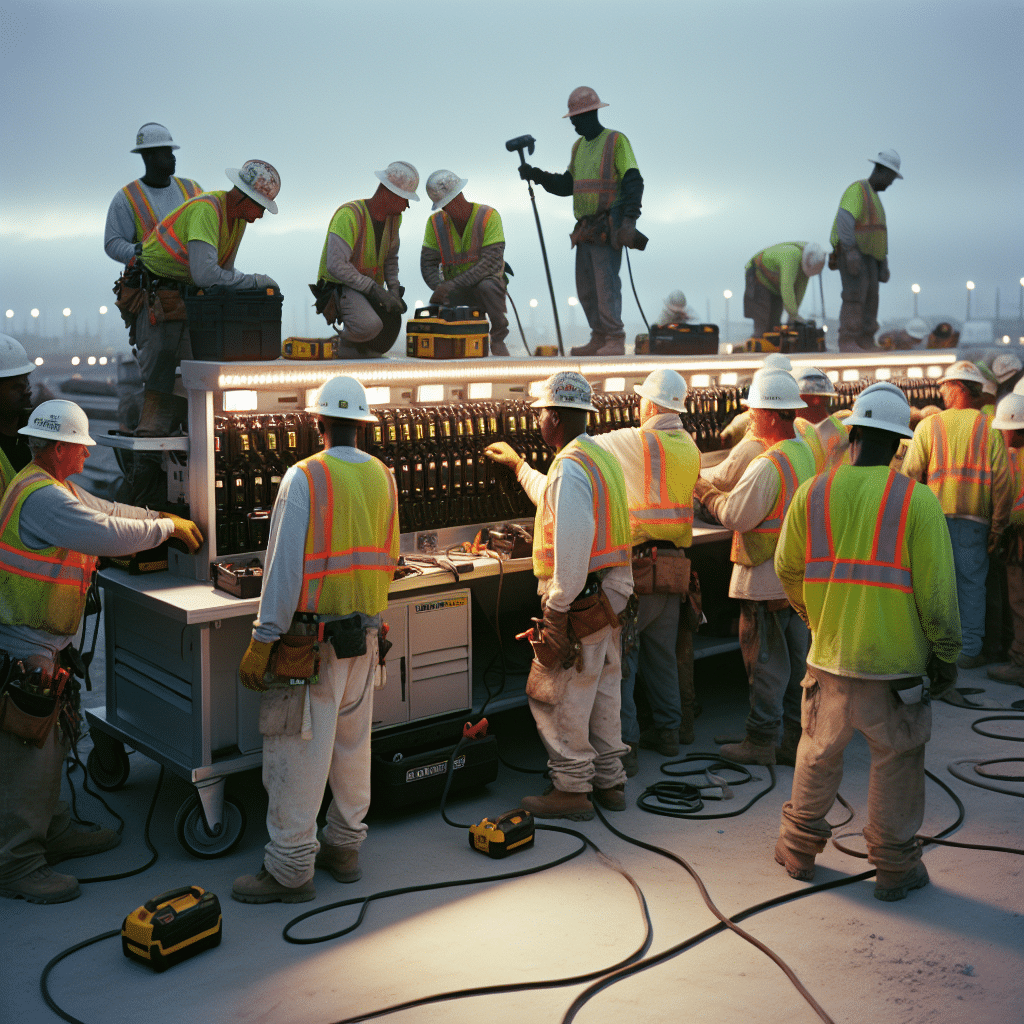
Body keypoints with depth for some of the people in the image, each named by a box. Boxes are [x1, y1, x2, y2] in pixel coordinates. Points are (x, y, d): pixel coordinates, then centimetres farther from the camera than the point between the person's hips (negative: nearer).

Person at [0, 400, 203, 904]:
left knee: (51, 742, 20)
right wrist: (167, 527, -14)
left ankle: (53, 833, 33)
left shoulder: (56, 488, 13)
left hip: (41, 643, 11)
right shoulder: (42, 496, -22)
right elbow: (110, 535, -28)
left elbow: (106, 510, 21)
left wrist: (167, 519, 13)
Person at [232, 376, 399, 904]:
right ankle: (344, 846, 29)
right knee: (353, 742, 17)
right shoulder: (383, 477, 5)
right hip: (365, 633, 7)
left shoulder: (305, 477, -14)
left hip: (312, 636, -6)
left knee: (298, 750, 1)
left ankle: (289, 869, 9)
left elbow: (284, 567, -16)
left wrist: (261, 642, -12)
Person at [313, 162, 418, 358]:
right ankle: (345, 340, -2)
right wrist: (375, 290, -29)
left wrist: (394, 291, -1)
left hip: (371, 289, 8)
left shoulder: (394, 217, 3)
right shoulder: (348, 215, -22)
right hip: (339, 288, -7)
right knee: (370, 326, -35)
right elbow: (336, 266, -28)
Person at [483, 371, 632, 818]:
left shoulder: (569, 466, -18)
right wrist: (519, 466, 45)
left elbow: (573, 542, -26)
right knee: (602, 689, 17)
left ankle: (572, 789, 8)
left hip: (581, 598, -10)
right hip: (611, 593, 10)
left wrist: (557, 607, -22)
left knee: (555, 694, 1)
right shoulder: (601, 456, 14)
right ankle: (609, 780, 27)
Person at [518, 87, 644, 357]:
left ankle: (615, 341, -10)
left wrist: (630, 218, -23)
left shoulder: (617, 141, -5)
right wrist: (537, 176, 8)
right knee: (585, 286, 7)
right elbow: (566, 185, 20)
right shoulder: (579, 147, 18)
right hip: (585, 229, 8)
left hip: (608, 228, -8)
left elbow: (634, 181, -11)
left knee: (606, 282, -13)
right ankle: (599, 339, 13)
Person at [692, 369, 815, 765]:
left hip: (766, 579, -9)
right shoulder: (805, 454, 8)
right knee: (796, 658, 13)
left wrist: (704, 491, -2)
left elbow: (734, 515, -18)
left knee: (766, 659, 1)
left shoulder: (767, 464, -22)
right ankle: (797, 738, 21)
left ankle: (761, 740, 10)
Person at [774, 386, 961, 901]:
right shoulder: (917, 501, -12)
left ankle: (798, 849, 33)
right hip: (896, 661, -3)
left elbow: (787, 569, 8)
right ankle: (894, 865, 24)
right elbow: (936, 590, -11)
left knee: (818, 753, 19)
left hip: (828, 656, 3)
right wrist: (946, 651, 4)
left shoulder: (812, 493, -3)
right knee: (896, 761, 13)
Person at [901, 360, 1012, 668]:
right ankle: (969, 650, 9)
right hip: (973, 519, 0)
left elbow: (910, 475, -1)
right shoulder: (990, 429, 1)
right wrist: (997, 527, 2)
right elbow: (1003, 481, -3)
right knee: (971, 584, 6)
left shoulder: (928, 425, 1)